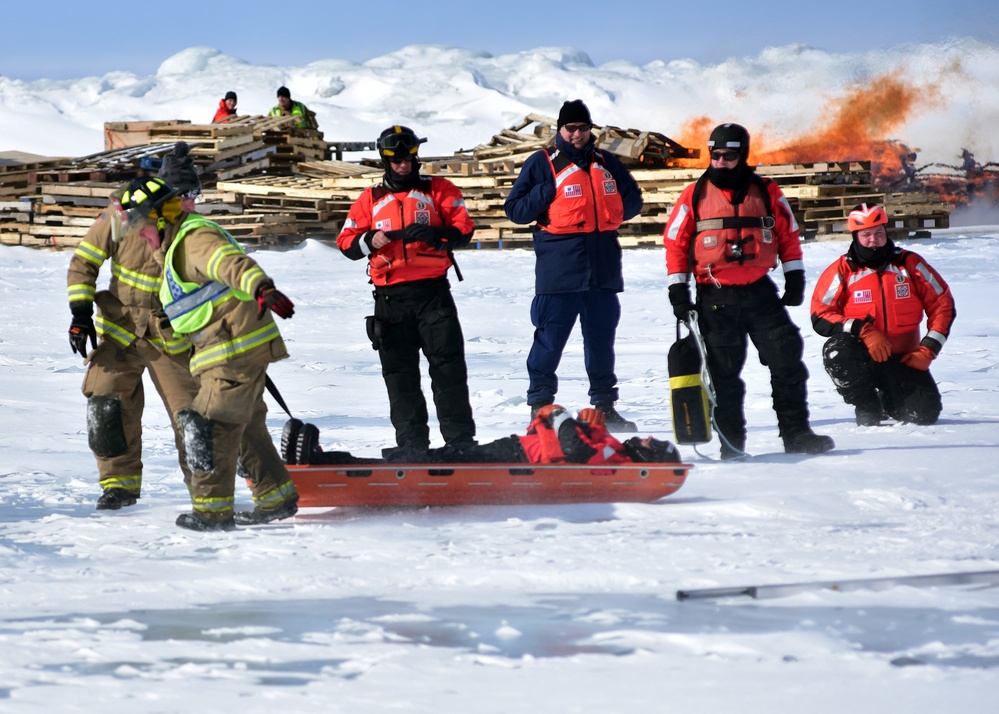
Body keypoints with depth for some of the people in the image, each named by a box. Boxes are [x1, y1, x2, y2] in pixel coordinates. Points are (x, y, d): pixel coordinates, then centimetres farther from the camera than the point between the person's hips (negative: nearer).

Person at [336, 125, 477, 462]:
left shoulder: (438, 190, 10)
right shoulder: (370, 199, 15)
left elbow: (464, 228, 1)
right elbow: (346, 242, 10)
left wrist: (435, 234, -18)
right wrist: (370, 240, -11)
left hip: (433, 292, -2)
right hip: (391, 298, 2)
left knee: (448, 365, -5)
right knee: (399, 372, 2)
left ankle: (460, 437, -2)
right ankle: (411, 440, 6)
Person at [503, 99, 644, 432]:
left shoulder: (607, 164, 14)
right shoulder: (542, 163, 1)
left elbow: (632, 200, 21)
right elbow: (515, 209, -2)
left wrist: (613, 211, 2)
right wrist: (549, 192, -14)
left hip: (603, 266, 5)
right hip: (559, 266, -4)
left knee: (602, 338, 11)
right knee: (550, 338, -6)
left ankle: (605, 405, 19)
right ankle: (540, 404, 0)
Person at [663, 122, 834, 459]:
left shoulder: (766, 193, 5)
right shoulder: (694, 196, 1)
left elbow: (788, 235, 13)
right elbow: (675, 242, 4)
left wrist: (795, 278, 8)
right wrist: (678, 290, -1)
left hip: (761, 292, 1)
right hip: (715, 298, -1)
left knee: (787, 360, -3)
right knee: (723, 371, 1)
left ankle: (796, 433, 2)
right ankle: (731, 441, 8)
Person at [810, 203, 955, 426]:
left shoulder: (910, 264, 2)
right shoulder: (841, 271, -3)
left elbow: (942, 305, 6)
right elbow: (820, 316, -10)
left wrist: (927, 350, -4)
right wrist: (863, 331, -23)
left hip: (903, 359, 1)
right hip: (862, 356, -1)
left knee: (925, 414, -17)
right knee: (836, 350, -35)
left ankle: (890, 402, 22)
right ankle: (868, 409, -10)